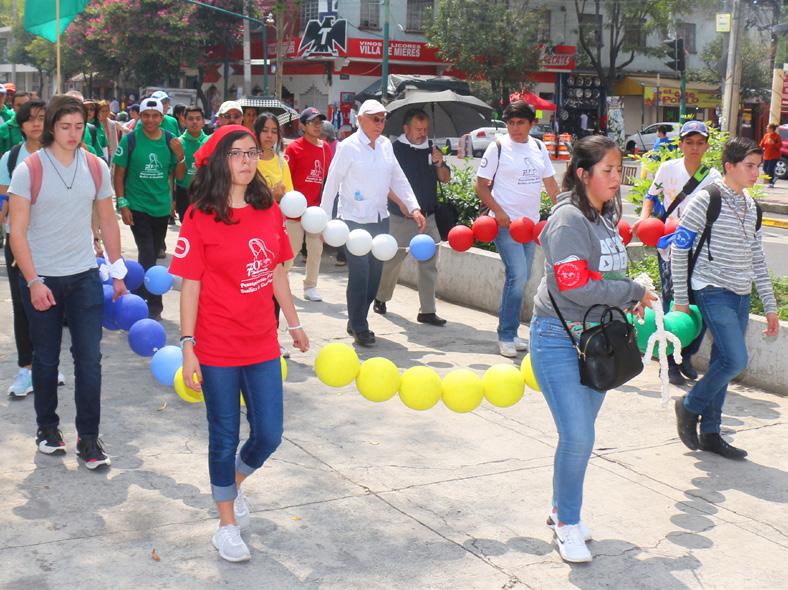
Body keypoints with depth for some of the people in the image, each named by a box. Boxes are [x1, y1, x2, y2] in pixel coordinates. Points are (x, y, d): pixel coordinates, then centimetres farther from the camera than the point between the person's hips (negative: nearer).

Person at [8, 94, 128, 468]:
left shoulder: (96, 167, 0)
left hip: (84, 277, 2)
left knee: (89, 357, -2)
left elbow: (107, 222, 9)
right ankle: (47, 427, 30)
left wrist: (118, 272, 8)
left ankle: (88, 437, 7)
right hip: (41, 279, -2)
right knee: (46, 358, 11)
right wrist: (33, 282, -17)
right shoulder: (28, 170, -10)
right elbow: (17, 231, -11)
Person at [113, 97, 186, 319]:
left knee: (152, 254, 17)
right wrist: (122, 203, -11)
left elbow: (180, 176, 5)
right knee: (147, 255, -11)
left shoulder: (171, 141, 0)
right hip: (138, 207, -4)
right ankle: (153, 304, -4)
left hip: (162, 207, 4)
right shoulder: (130, 140, -8)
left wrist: (180, 156, -14)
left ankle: (140, 293, 36)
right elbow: (119, 174, -5)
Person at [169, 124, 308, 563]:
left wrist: (294, 322, 18)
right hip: (217, 349, -4)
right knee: (225, 438, 9)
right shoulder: (200, 217, -10)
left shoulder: (270, 211, 3)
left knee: (268, 436, 9)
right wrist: (188, 346, -12)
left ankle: (235, 483, 41)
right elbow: (191, 285, -10)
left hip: (262, 345, 4)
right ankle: (228, 524, 28)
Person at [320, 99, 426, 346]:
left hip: (380, 219, 6)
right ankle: (359, 328, 10)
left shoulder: (385, 145, 7)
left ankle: (356, 322, 27)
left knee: (375, 273, 11)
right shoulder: (348, 147, -9)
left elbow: (398, 179, 11)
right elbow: (332, 182, -7)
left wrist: (414, 208, 0)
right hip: (355, 221, -6)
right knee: (359, 274, -5)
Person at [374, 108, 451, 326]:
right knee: (392, 260, 6)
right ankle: (380, 298, 31)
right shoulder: (395, 149, -7)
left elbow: (445, 179, 10)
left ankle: (427, 310, 9)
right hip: (400, 218, -4)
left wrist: (440, 165, -9)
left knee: (429, 264, 3)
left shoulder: (431, 149, 7)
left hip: (428, 217, 4)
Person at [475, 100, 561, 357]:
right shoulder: (498, 147, -5)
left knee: (521, 278, 9)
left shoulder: (538, 147, 10)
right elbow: (481, 184, -4)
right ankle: (506, 336, -7)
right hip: (506, 222, -6)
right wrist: (498, 211, -16)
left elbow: (550, 183, 17)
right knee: (518, 276, -16)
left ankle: (509, 333, 19)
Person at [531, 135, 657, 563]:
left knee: (581, 434, 14)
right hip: (559, 339, -8)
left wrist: (630, 300, 0)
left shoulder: (605, 217, 8)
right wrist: (635, 293, -14)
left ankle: (562, 510, 31)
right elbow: (576, 287, -23)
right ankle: (567, 526, 9)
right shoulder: (569, 220, -17)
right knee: (577, 436, -9)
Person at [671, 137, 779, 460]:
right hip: (713, 292, -7)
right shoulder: (707, 200, -9)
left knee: (724, 363, 9)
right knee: (736, 360, -16)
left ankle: (710, 433, 19)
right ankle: (689, 406, 6)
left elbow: (757, 259, 17)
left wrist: (770, 306, 15)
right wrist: (681, 299, -8)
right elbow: (679, 248, -7)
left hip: (741, 296, 7)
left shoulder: (751, 206, 12)